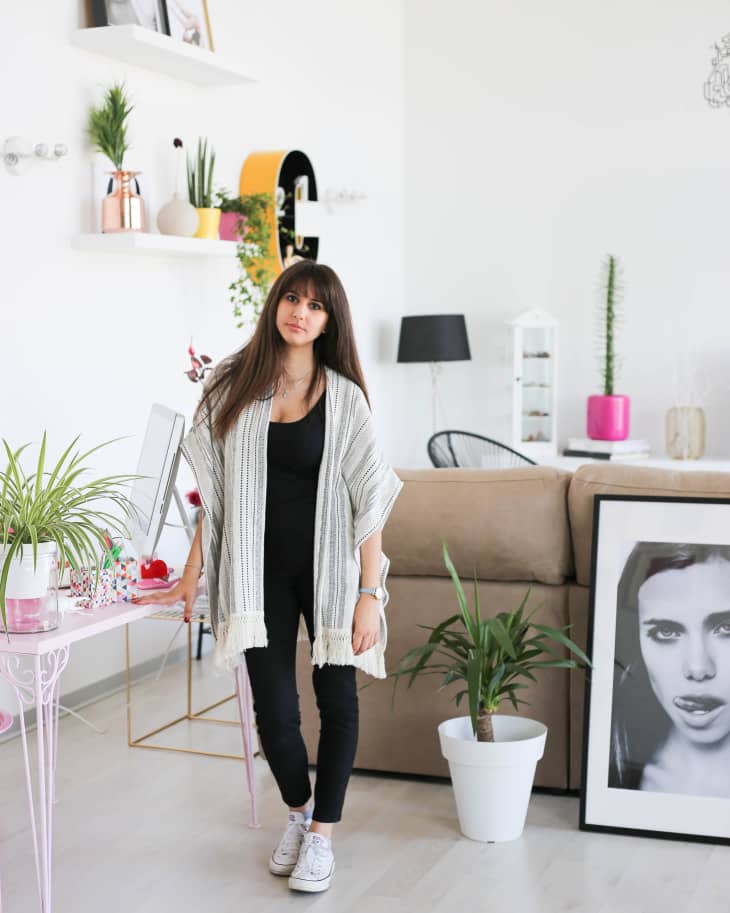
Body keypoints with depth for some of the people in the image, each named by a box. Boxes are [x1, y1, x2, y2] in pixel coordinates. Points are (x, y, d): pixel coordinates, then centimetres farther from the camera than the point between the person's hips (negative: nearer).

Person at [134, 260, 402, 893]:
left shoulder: (343, 397, -5)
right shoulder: (234, 386, 2)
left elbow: (368, 502, -8)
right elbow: (215, 490, 7)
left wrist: (370, 593, -13)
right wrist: (193, 573, 5)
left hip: (329, 567, -1)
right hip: (259, 569, 1)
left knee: (337, 700, 5)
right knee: (274, 709, 4)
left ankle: (322, 833, 24)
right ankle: (300, 809, 32)